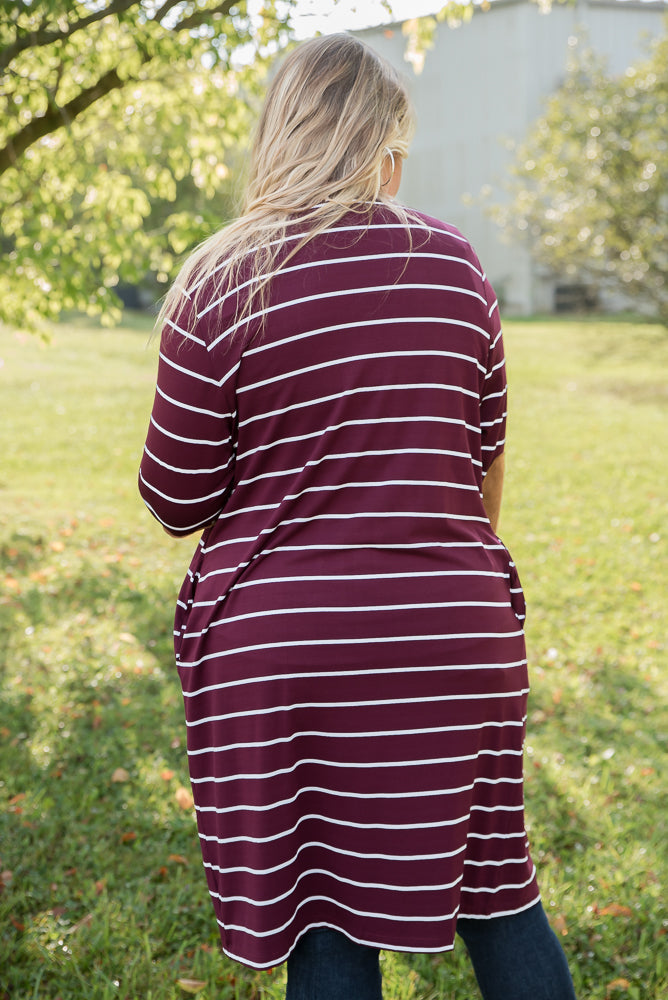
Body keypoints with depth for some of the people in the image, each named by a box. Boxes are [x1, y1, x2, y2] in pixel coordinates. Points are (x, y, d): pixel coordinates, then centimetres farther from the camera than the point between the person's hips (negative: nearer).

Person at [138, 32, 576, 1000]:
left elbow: (174, 500, -3)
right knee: (496, 886, 19)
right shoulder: (454, 264, 2)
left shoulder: (224, 288, -7)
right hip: (452, 632, 3)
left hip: (282, 647, -2)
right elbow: (484, 457, 11)